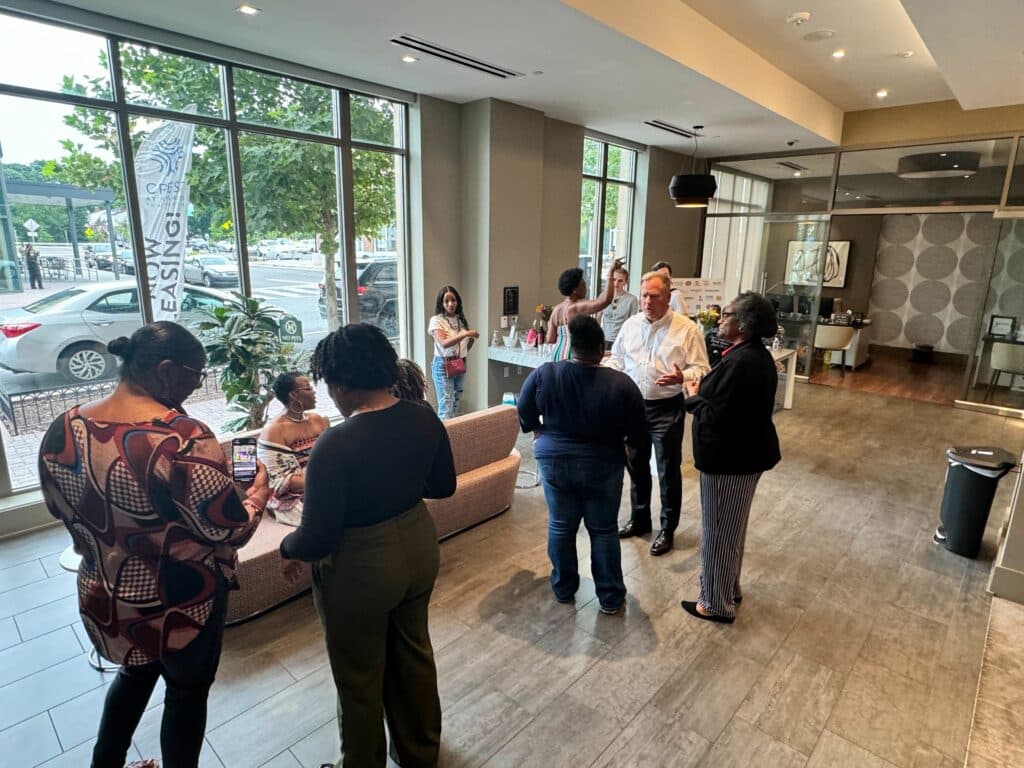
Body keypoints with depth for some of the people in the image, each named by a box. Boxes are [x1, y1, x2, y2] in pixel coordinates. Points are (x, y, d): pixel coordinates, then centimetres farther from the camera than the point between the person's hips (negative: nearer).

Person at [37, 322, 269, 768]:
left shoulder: (62, 430, -9)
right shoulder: (184, 439, -31)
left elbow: (62, 511, 6)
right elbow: (230, 531, -25)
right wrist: (257, 496, -6)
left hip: (103, 597, 6)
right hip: (180, 602, -6)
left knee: (135, 672, 33)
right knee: (188, 689, 21)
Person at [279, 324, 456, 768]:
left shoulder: (336, 444, -28)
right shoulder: (424, 419, -10)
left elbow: (316, 540, -22)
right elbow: (444, 486, 4)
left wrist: (287, 549, -1)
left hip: (360, 570, -6)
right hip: (418, 547, 7)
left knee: (359, 679, 19)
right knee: (413, 653, 27)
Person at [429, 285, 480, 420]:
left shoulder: (461, 319, 10)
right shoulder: (436, 320, -8)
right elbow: (444, 343, -24)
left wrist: (471, 340, -5)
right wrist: (465, 334, -30)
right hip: (443, 366, -6)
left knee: (455, 404, 11)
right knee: (446, 406, -11)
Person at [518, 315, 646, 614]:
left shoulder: (543, 374, -11)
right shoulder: (621, 384, -16)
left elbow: (525, 418, 0)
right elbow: (638, 433, -7)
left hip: (553, 460, 2)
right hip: (602, 466, -1)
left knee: (560, 526, 16)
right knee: (604, 531, 13)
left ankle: (563, 588, 31)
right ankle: (611, 597, 23)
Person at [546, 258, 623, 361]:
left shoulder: (557, 309, 9)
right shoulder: (578, 306, -13)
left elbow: (550, 339, 6)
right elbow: (606, 300, -24)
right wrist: (611, 272, -18)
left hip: (558, 354, 8)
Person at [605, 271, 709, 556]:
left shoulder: (686, 328, -10)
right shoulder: (630, 325, 4)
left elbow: (700, 369, -10)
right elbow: (617, 358, 13)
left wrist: (682, 376, -30)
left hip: (667, 409, -5)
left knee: (668, 472, 6)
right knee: (636, 466, 17)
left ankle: (667, 530, 24)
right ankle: (639, 519, 37)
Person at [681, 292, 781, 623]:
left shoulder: (742, 362, -26)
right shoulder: (755, 354, 8)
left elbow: (718, 416, -28)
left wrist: (691, 400, -11)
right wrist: (701, 393, 2)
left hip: (730, 459, -10)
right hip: (744, 453, 10)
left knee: (718, 529, 5)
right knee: (731, 526, 23)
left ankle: (717, 603, 22)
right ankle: (729, 588, 41)